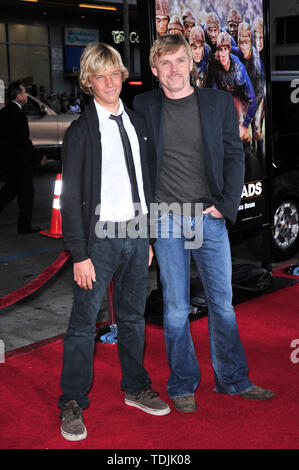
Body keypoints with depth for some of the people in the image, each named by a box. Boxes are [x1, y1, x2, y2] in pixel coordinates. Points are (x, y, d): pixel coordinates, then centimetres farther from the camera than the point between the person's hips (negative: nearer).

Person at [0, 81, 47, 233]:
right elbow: (24, 140, -21)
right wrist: (38, 158, -12)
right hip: (19, 161, -9)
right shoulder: (17, 114, -20)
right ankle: (25, 225, 13)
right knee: (26, 194, 4)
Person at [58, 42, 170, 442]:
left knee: (133, 316, 15)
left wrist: (149, 237, 12)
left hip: (136, 234, 5)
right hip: (100, 237, -5)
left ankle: (135, 388, 32)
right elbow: (71, 197, -9)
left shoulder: (136, 123, 10)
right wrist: (79, 254, -14)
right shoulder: (81, 130, -7)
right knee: (84, 321, 0)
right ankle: (72, 405, 13)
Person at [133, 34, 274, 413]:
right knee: (176, 308, 6)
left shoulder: (220, 102, 4)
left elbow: (234, 155, 5)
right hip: (166, 218, -1)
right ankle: (182, 385, 22)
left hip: (210, 216, 1)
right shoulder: (143, 106, 2)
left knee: (222, 303, 10)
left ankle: (233, 379, 27)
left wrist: (227, 204, -5)